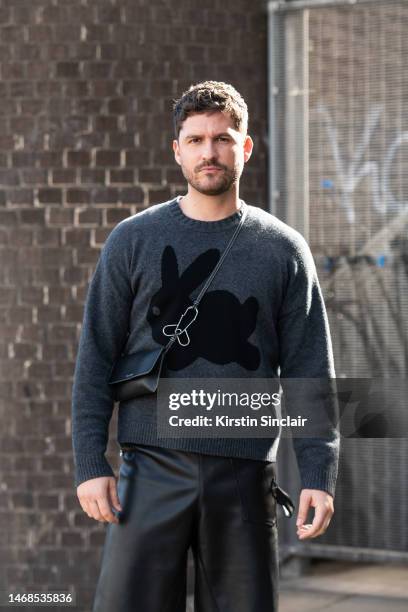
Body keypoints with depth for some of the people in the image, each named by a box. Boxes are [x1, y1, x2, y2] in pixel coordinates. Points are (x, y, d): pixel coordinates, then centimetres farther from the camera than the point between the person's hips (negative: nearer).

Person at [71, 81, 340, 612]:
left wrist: (318, 473, -4)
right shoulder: (133, 240, 6)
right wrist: (90, 463, -3)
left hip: (245, 473, 1)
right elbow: (95, 360, 5)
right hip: (153, 468, -1)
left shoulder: (282, 249, 7)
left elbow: (309, 373, 5)